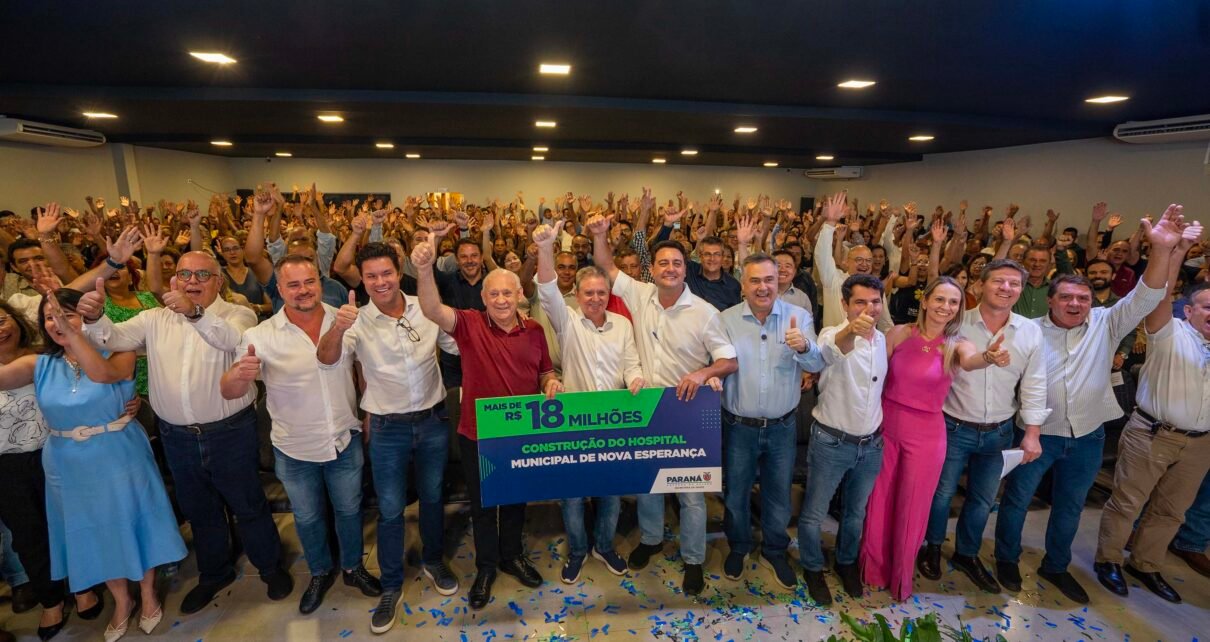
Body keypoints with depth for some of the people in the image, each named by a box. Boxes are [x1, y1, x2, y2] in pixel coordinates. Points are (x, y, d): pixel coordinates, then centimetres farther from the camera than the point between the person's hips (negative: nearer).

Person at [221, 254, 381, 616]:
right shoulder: (260, 337, -16)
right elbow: (229, 392, -16)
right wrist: (239, 374, -39)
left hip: (345, 441, 1)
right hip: (295, 450, 0)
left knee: (349, 509, 20)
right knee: (307, 517, 21)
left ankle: (353, 567, 45)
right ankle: (320, 573, 47)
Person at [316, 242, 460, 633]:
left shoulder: (426, 309, -6)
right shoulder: (358, 322, -10)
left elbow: (459, 345, 5)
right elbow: (328, 360, -24)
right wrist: (337, 328, -44)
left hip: (433, 421, 2)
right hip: (388, 429, -1)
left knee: (432, 497, 19)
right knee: (390, 509, 11)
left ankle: (433, 561, 43)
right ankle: (391, 586, 32)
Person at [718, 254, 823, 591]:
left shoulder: (799, 316, -6)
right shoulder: (726, 319, -7)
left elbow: (817, 365, -13)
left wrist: (804, 346, -35)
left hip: (782, 426, 1)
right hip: (739, 426, 0)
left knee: (779, 494, 19)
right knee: (736, 493, 17)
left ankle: (774, 551, 44)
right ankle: (738, 547, 44)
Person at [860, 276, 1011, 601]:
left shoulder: (956, 344, -7)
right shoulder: (899, 333, -5)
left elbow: (970, 361, -31)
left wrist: (990, 357, -54)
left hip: (925, 436, -1)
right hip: (885, 427, 1)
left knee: (912, 508, 11)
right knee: (878, 501, 12)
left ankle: (901, 575, 35)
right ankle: (873, 567, 36)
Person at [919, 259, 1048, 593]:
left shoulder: (1030, 332, -3)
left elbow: (1033, 386, 2)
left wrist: (1032, 433, -1)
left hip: (998, 432, 3)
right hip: (954, 428, -3)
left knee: (983, 499, 17)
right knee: (942, 492, 10)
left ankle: (967, 554, 39)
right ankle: (932, 547, 34)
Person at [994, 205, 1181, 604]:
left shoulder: (1105, 324, -2)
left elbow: (1144, 299, -15)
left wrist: (1161, 250, -28)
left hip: (1088, 437, 4)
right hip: (1038, 433, -3)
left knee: (1071, 505, 19)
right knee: (1017, 499, 9)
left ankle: (1055, 566, 39)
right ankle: (1007, 559, 30)